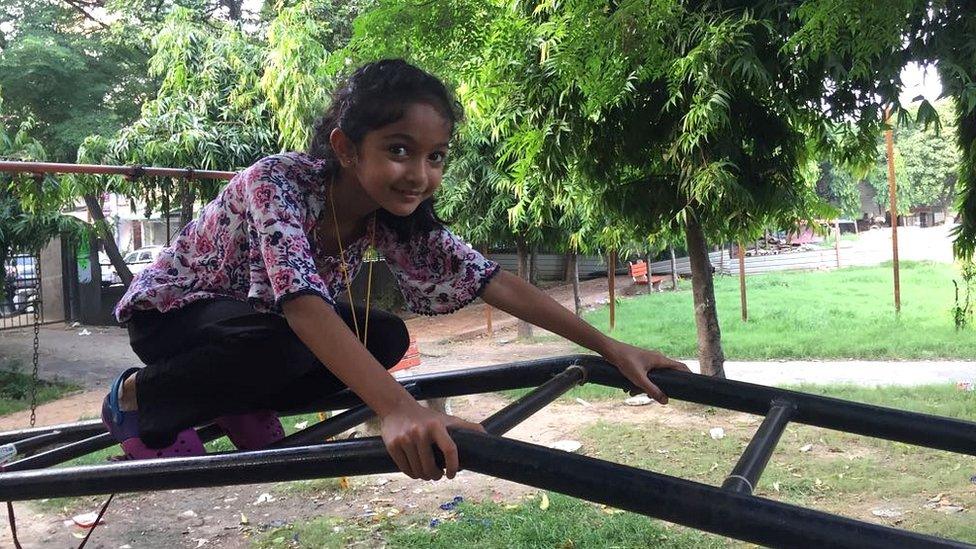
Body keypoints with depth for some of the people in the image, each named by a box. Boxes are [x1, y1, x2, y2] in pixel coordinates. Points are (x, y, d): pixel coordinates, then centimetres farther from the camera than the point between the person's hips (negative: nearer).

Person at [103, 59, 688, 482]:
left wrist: (610, 347, -26)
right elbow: (301, 300, -49)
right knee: (282, 344, -36)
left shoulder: (397, 217, -17)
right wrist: (398, 409, -63)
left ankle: (237, 405, 5)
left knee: (385, 338, -14)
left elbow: (493, 279, -20)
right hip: (171, 312, -6)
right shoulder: (278, 180, -35)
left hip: (260, 319, 6)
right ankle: (137, 400, -8)